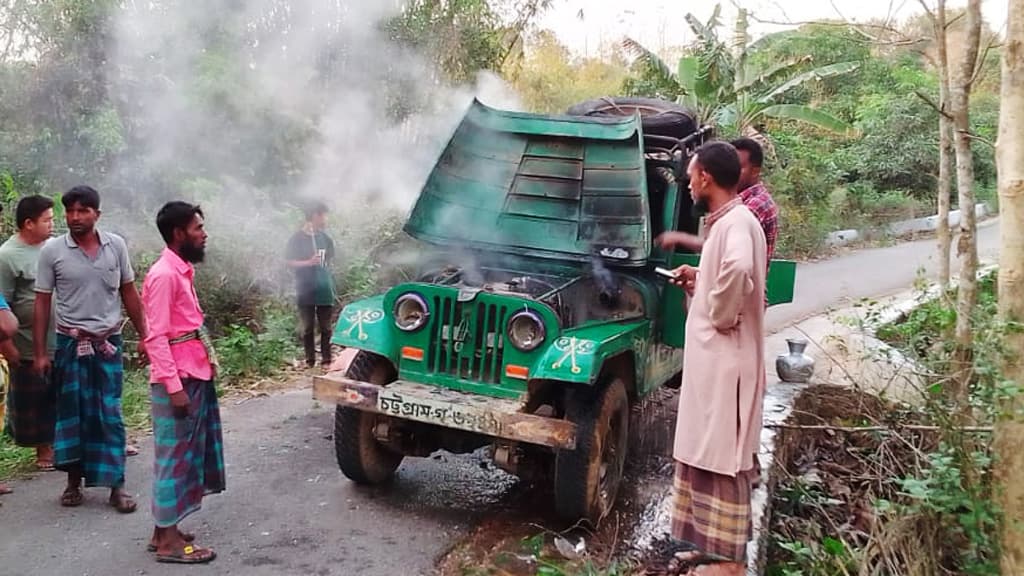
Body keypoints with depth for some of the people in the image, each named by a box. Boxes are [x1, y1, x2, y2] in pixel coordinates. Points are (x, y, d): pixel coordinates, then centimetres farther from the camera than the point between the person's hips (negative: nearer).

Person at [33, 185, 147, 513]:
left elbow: (129, 293, 7)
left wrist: (143, 335, 7)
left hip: (109, 342, 1)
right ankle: (74, 481, 23)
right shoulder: (53, 250, -5)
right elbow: (42, 303, -1)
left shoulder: (116, 245, 0)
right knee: (72, 412, 8)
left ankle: (116, 485, 8)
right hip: (70, 344, -1)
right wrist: (39, 352, -3)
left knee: (110, 414, 3)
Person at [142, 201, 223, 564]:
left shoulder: (183, 270, 13)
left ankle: (164, 529, 27)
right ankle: (169, 541, 8)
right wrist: (173, 385, -23)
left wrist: (208, 361, 15)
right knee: (174, 455, -2)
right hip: (177, 379, -10)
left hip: (195, 374, 10)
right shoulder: (164, 275, -16)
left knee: (188, 452, 15)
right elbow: (156, 337, -20)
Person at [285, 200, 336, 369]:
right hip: (305, 291, -3)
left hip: (324, 290, 3)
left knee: (325, 327, 3)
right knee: (308, 328, 3)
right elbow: (290, 263, -6)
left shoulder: (325, 238, 9)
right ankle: (310, 360, 10)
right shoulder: (297, 238, -3)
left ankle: (326, 360, 7)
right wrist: (308, 262, -22)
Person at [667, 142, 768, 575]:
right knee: (707, 454, 16)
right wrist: (700, 281, 15)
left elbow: (739, 270, -40)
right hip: (712, 359, 10)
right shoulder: (726, 222, 13)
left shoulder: (736, 222, -18)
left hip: (725, 361, -10)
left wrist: (720, 313, -26)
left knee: (722, 458, -2)